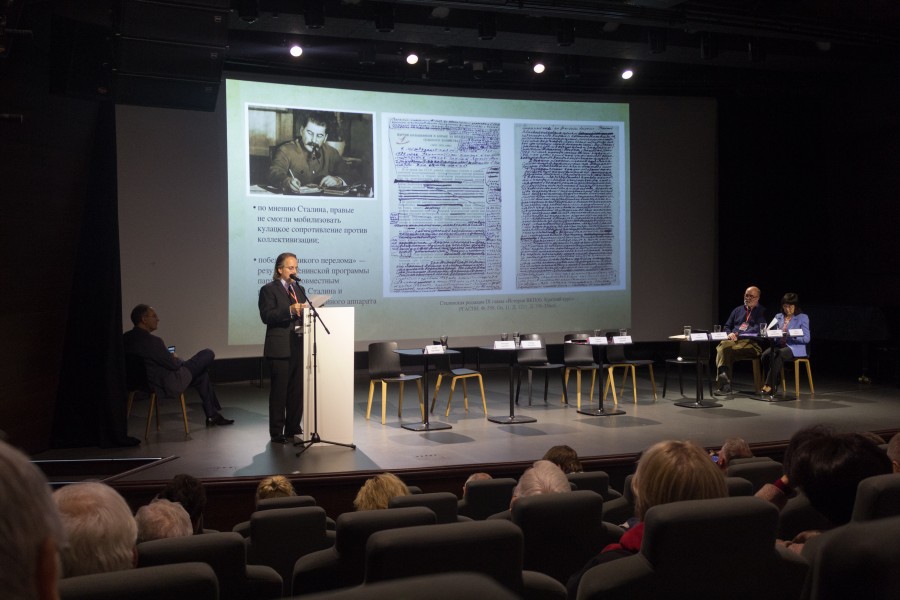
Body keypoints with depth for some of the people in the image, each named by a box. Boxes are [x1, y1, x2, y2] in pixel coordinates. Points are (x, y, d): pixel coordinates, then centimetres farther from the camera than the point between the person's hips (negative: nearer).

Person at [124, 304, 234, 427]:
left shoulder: (126, 338, -1)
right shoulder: (152, 341, -28)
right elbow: (173, 364, -19)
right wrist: (175, 358, 4)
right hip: (169, 385, -9)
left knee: (202, 374, 26)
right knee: (208, 354, 4)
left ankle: (212, 416, 29)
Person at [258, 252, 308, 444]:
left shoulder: (299, 289, 17)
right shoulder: (268, 290, -3)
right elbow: (266, 316, -15)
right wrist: (290, 311, -26)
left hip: (299, 346, 6)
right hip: (280, 347, -6)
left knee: (297, 389, 9)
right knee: (279, 390, -1)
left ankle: (293, 428, 19)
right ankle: (276, 432, 6)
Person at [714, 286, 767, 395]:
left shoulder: (762, 311, 11)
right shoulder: (738, 310, 28)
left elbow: (758, 329, -4)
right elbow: (727, 327, 27)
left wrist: (739, 335, -13)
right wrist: (729, 334, 3)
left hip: (751, 343, -4)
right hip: (733, 340, 4)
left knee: (728, 350, -34)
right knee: (722, 346, -32)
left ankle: (724, 382, -31)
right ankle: (724, 383, -39)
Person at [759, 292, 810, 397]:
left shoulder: (803, 318, 4)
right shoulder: (778, 317, 19)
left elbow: (806, 338, -2)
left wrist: (792, 335, -19)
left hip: (795, 347, -4)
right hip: (779, 345, 4)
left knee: (779, 354, -36)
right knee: (766, 354, -30)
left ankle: (769, 385, -33)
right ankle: (776, 381, -15)